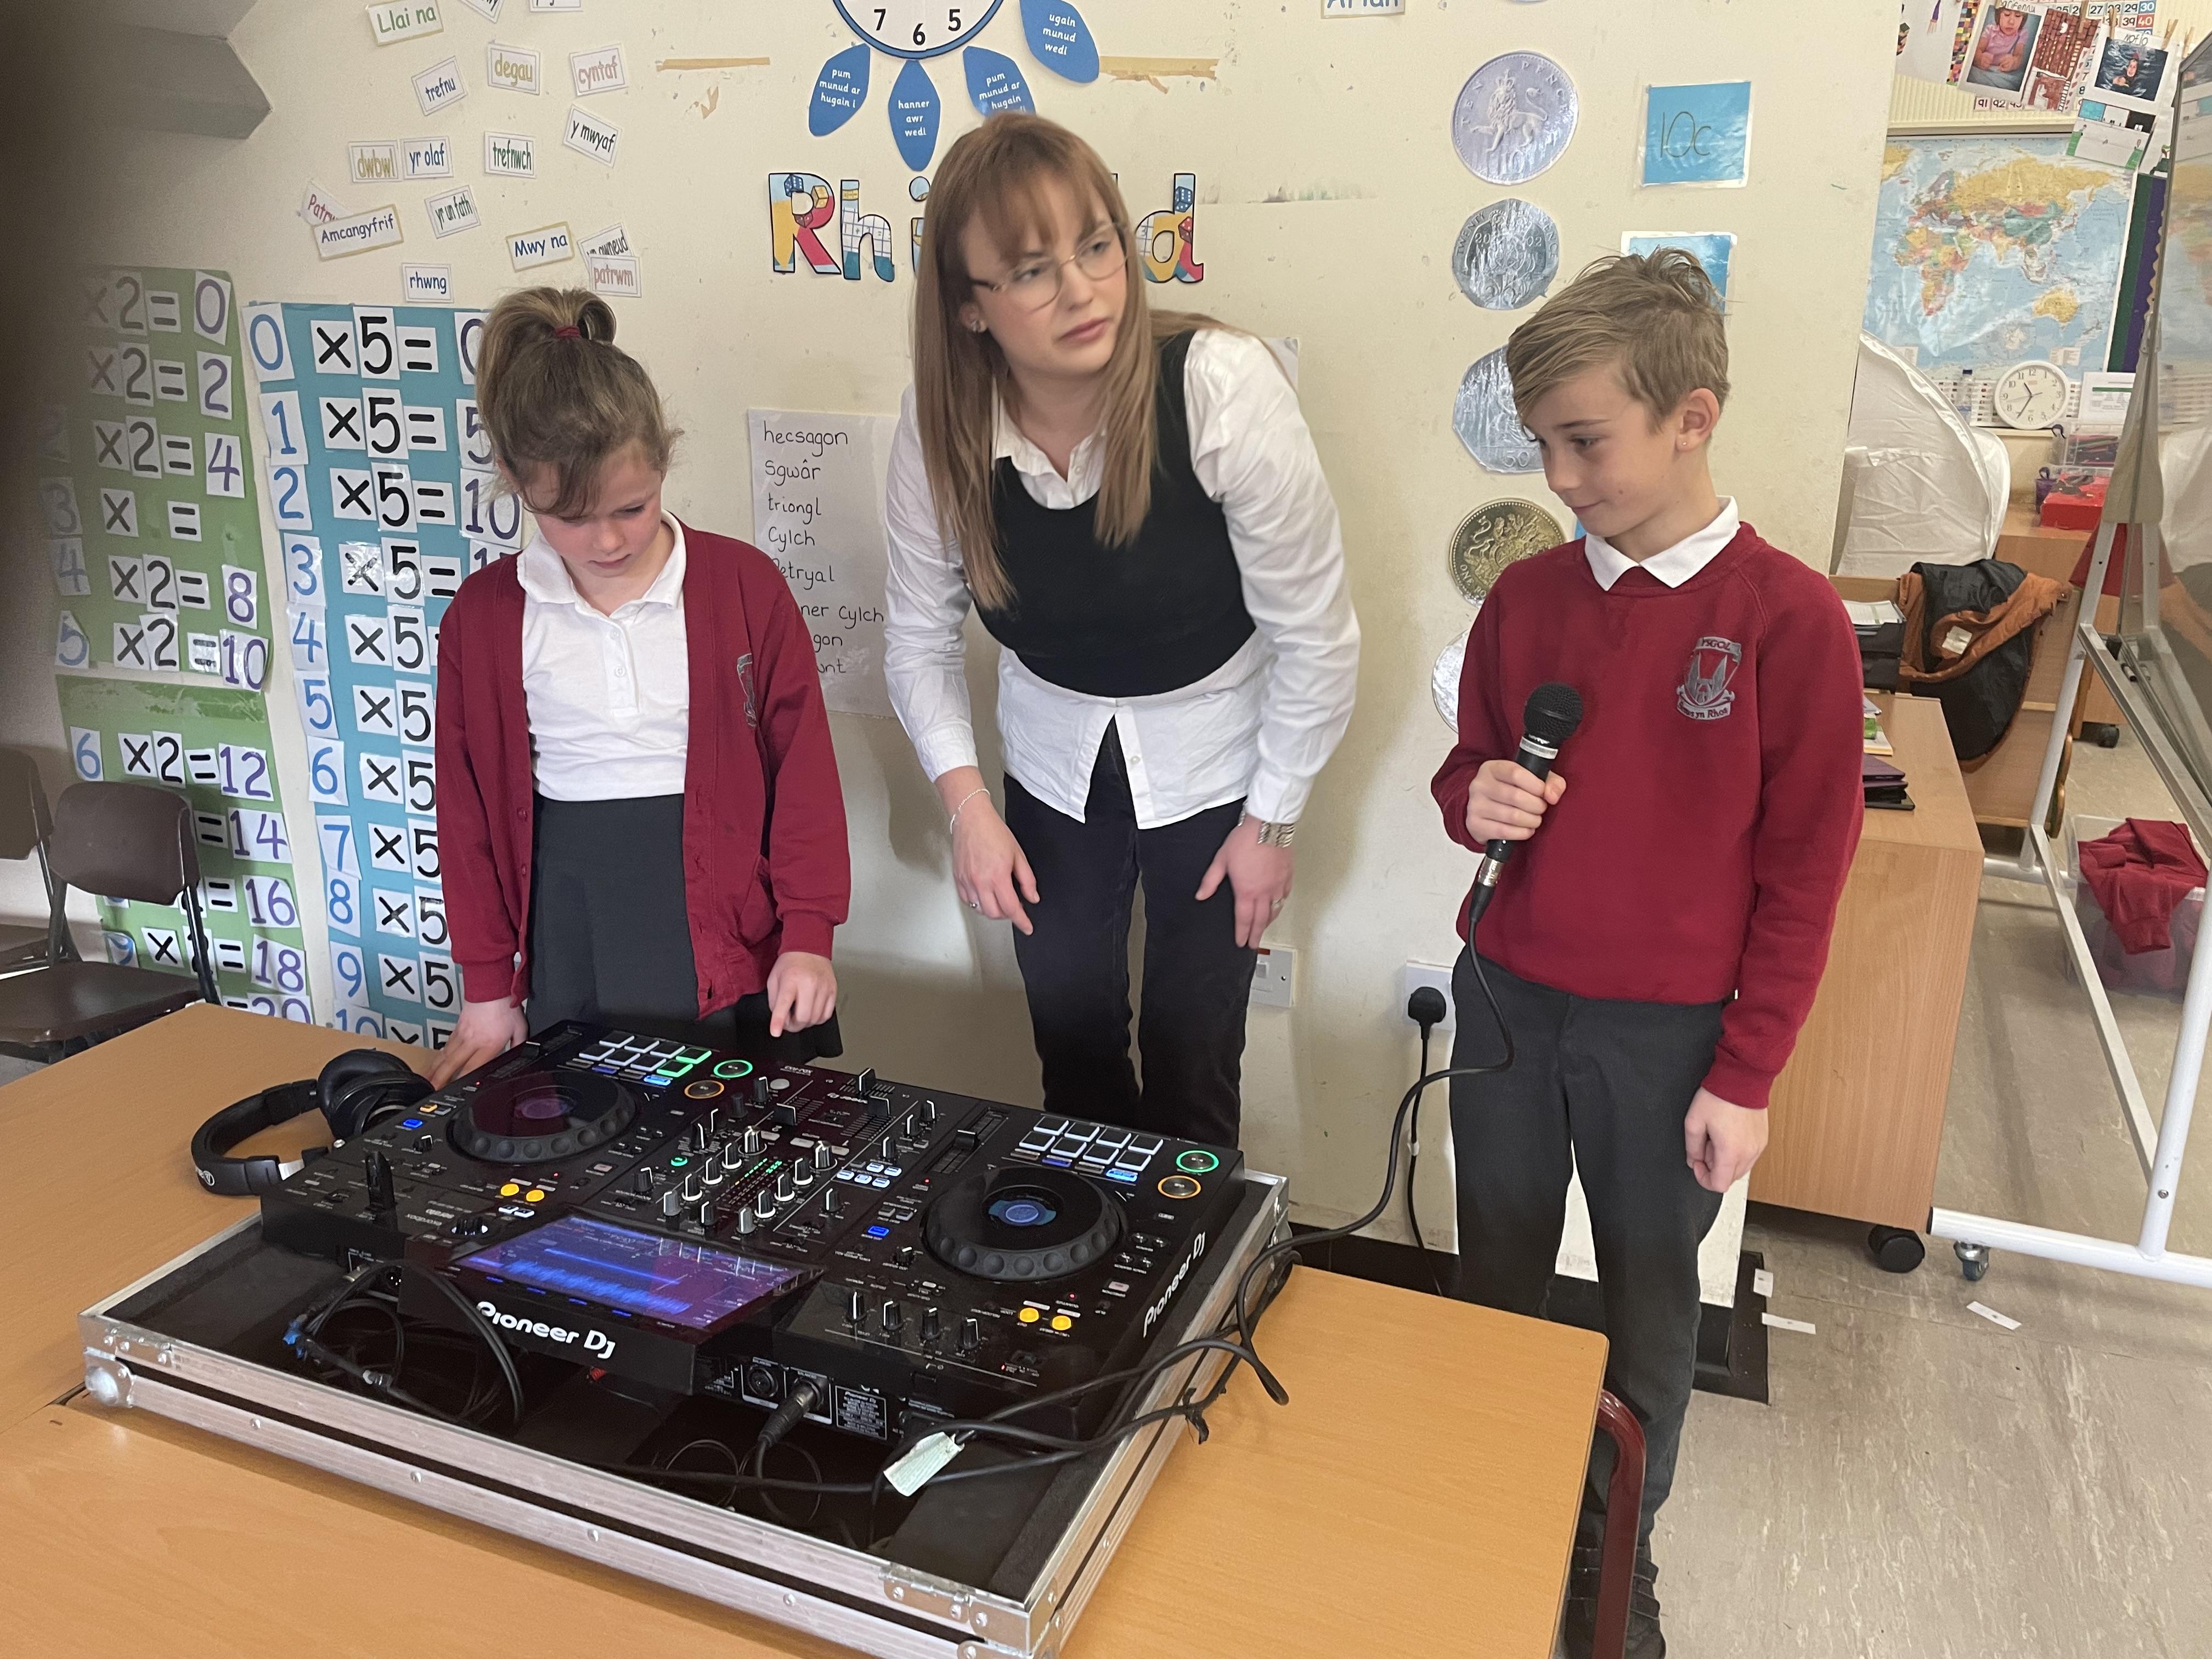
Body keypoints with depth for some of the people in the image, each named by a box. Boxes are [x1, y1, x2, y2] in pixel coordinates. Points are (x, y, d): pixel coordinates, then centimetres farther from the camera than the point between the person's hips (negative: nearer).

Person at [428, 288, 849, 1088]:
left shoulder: (744, 584, -6)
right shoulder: (483, 616, 0)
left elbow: (802, 767, -3)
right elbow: (470, 803, 6)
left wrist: (807, 936, -6)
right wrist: (487, 986, 8)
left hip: (726, 926, -1)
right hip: (572, 941, 2)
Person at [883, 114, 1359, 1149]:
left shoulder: (1224, 387, -28)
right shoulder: (941, 425, -17)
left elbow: (1316, 636, -18)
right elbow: (920, 635, -1)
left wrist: (1271, 821, -11)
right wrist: (966, 802, -10)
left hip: (1212, 762, -3)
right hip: (1053, 764, 3)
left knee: (1189, 1074, 5)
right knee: (1073, 1063, 15)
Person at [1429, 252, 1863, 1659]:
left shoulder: (1788, 620, -14)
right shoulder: (1527, 596, -1)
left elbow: (1804, 874, -10)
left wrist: (1746, 1076, -8)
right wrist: (1476, 799, -12)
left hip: (1667, 1034, -3)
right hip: (1507, 1000, 4)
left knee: (1649, 1309, 14)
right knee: (1497, 1282, 19)